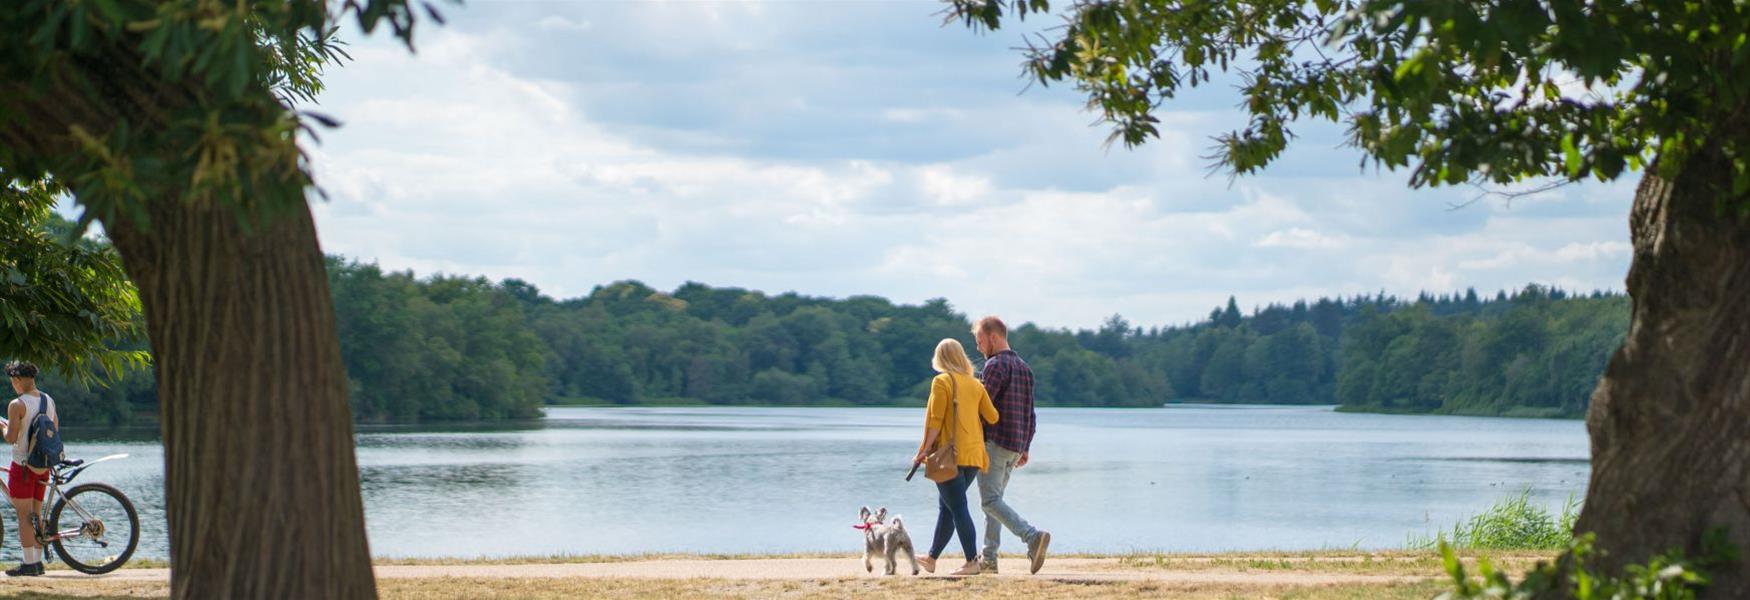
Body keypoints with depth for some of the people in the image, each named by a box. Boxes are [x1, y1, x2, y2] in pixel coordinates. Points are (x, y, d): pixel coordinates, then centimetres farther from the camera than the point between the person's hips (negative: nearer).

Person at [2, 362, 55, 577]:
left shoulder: (17, 405, -15)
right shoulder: (49, 401, 8)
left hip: (22, 465, -7)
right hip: (43, 466, 7)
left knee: (24, 516, -4)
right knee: (36, 515, 13)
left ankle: (29, 564, -6)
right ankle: (38, 562, 15)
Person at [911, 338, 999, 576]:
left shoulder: (942, 381, -7)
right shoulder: (975, 384, 9)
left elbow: (936, 420, -12)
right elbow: (992, 417, 6)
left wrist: (924, 450, -9)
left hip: (949, 454, -7)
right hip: (973, 456, 7)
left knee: (958, 508, -5)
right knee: (947, 506, 17)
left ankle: (972, 562, -9)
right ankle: (932, 558, 25)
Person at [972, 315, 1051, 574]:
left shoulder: (996, 365, -11)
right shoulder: (1023, 367, 17)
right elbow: (1030, 414, 18)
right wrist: (1025, 448, 20)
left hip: (994, 443, -9)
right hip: (1016, 445, 9)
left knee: (990, 500, -11)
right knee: (994, 498, 15)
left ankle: (1032, 536, -28)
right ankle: (988, 558, 13)